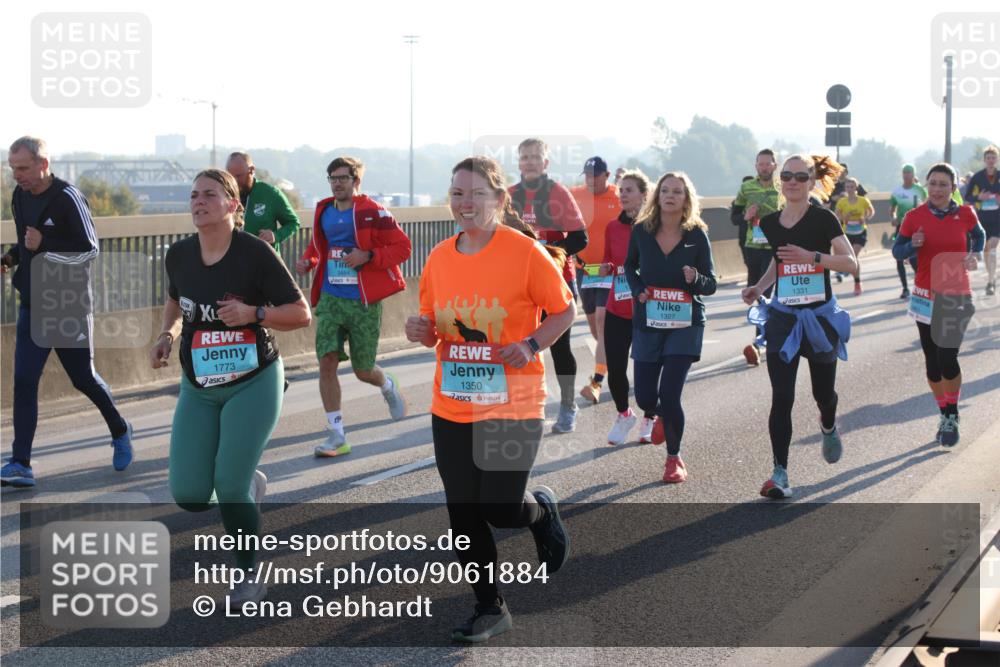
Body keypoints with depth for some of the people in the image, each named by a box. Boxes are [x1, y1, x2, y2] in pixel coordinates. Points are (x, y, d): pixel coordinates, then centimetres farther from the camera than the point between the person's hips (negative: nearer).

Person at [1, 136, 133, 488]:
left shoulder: (67, 198, -15)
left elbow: (90, 248, -15)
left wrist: (44, 245, -23)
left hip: (70, 306, -6)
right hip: (33, 305, 6)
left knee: (83, 378, 7)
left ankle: (120, 431, 35)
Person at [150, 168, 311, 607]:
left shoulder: (255, 253, -15)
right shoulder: (179, 255, -1)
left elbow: (301, 314, -11)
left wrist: (253, 314, -26)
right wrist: (167, 335, 2)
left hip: (253, 384, -5)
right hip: (198, 389, 5)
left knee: (229, 486, -11)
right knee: (188, 495, -3)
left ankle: (250, 576, 13)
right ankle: (250, 483, 32)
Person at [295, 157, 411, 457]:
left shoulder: (372, 212, -9)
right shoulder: (323, 211, 8)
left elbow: (403, 247, -11)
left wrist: (368, 255, -23)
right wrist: (308, 261, 4)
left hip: (363, 302, -4)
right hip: (330, 299, 4)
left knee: (363, 371, 6)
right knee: (327, 362, -9)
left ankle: (388, 387, 44)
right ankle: (337, 436, -2)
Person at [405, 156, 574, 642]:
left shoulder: (526, 252, -11)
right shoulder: (439, 258, 3)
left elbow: (563, 312, -3)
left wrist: (531, 345, -19)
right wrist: (422, 332, -8)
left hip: (511, 406, -5)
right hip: (451, 409, 5)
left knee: (500, 510, -5)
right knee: (464, 515, 7)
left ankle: (543, 511, 31)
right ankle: (490, 609, 23)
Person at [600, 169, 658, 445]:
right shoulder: (613, 227, 6)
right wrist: (606, 268, -4)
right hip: (617, 310, 3)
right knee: (615, 369, -1)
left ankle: (649, 419, 26)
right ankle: (624, 414, 27)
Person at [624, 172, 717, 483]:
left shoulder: (697, 235, -7)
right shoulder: (642, 230, -3)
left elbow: (712, 285, -1)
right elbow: (630, 265, 16)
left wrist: (695, 279, -23)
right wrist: (637, 289, -3)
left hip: (685, 323, -2)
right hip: (647, 322, 2)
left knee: (669, 393, -12)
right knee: (644, 396, 5)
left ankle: (674, 458, 10)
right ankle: (662, 416, 44)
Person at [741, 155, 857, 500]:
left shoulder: (823, 219, -8)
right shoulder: (770, 223, 4)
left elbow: (851, 263, -13)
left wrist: (812, 256, -25)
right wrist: (759, 287, 3)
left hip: (820, 315, -2)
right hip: (783, 316, 2)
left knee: (823, 391, 13)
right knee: (781, 397, -8)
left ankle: (828, 428, 49)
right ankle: (780, 472, -7)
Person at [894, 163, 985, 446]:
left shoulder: (965, 214, -3)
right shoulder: (915, 217, -5)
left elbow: (979, 235, 18)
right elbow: (897, 251, 1)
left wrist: (975, 254, 0)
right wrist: (913, 245, -18)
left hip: (956, 297, -2)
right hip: (926, 296, 2)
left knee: (947, 358, -13)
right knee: (932, 361, 8)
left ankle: (952, 416, 8)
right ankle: (944, 413, 28)